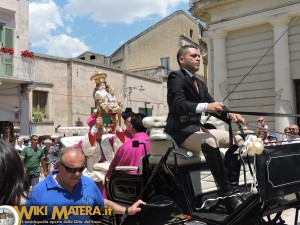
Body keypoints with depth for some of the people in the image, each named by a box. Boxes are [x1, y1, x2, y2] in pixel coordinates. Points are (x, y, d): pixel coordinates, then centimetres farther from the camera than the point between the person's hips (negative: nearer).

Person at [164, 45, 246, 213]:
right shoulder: (176, 77, -6)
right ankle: (227, 193, -31)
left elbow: (213, 106, 13)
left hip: (197, 128, 9)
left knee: (237, 139, -2)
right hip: (181, 131, -9)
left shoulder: (200, 83, 21)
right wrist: (204, 106, -38)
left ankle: (233, 187, -7)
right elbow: (177, 104, -23)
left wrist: (230, 115, -8)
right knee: (210, 141, -36)